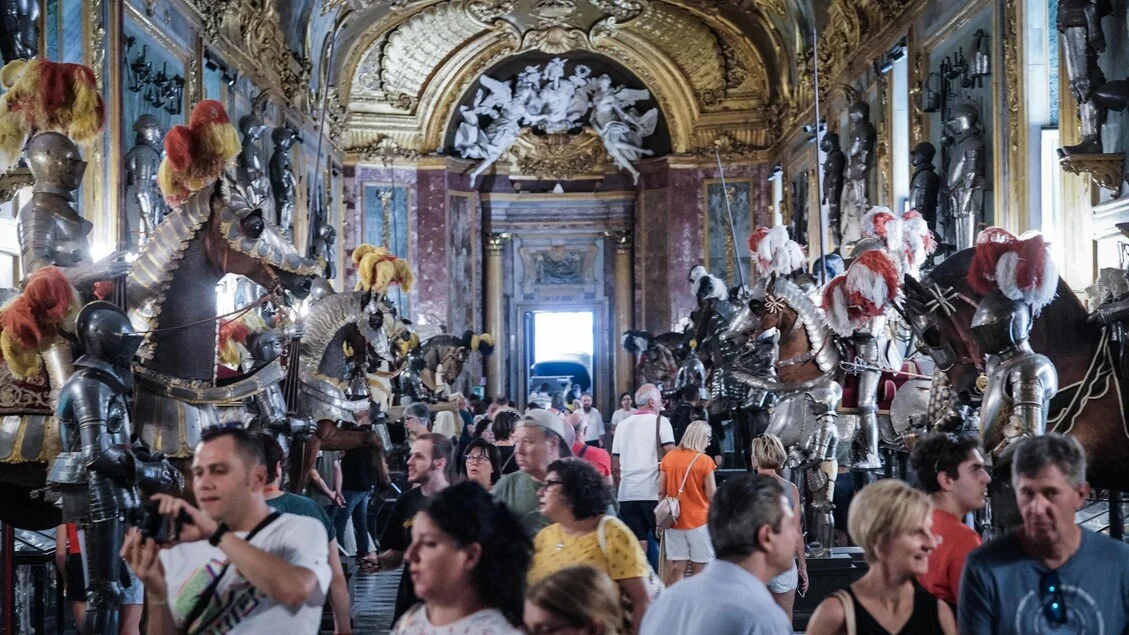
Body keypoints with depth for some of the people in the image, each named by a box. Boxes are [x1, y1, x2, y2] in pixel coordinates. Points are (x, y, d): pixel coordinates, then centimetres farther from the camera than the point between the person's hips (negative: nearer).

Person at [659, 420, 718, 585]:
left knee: (676, 569, 4)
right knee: (699, 568, 6)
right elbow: (711, 494, -8)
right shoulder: (705, 461, -9)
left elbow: (661, 492, 6)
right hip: (698, 520, -4)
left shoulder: (669, 457, 3)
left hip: (674, 520, 4)